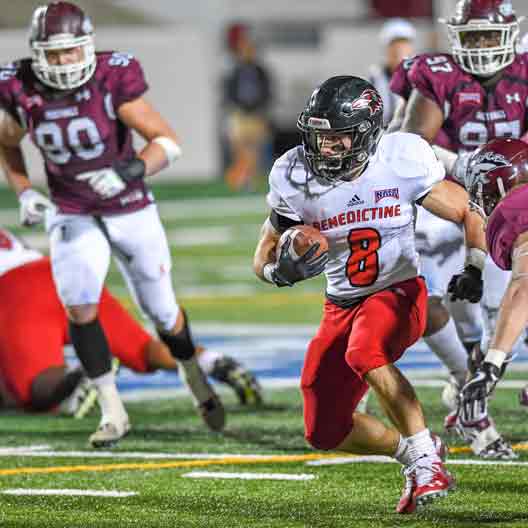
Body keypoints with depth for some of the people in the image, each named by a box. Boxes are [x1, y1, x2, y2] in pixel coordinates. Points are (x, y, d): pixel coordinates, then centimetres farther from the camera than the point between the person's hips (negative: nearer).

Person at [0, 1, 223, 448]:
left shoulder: (112, 79, -24)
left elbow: (168, 142, -25)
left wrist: (130, 171, -42)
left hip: (131, 211, -1)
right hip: (72, 217, 1)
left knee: (162, 311, 11)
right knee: (79, 308, -17)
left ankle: (195, 379, 41)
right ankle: (112, 412, -4)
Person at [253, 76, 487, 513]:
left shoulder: (402, 161, -16)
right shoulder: (297, 178, -10)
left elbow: (469, 216, -6)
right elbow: (264, 257, 0)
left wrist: (474, 269, -23)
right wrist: (282, 270, -23)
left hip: (398, 293, -5)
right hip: (341, 307, 5)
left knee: (364, 354, -37)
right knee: (325, 432, 3)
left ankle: (425, 459, -27)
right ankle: (411, 452, 28)